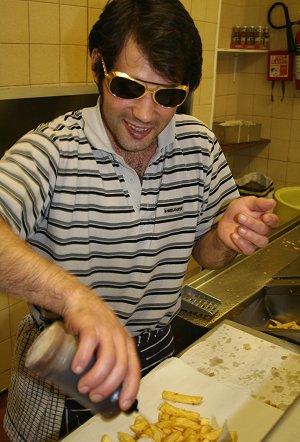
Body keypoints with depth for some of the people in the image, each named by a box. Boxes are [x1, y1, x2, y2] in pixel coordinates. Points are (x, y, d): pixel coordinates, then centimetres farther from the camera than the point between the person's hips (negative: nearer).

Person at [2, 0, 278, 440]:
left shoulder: (200, 145, -8)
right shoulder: (52, 150, -23)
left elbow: (204, 253, 2)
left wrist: (226, 234, -20)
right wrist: (74, 295, -55)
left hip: (157, 354, 4)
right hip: (61, 371, -3)